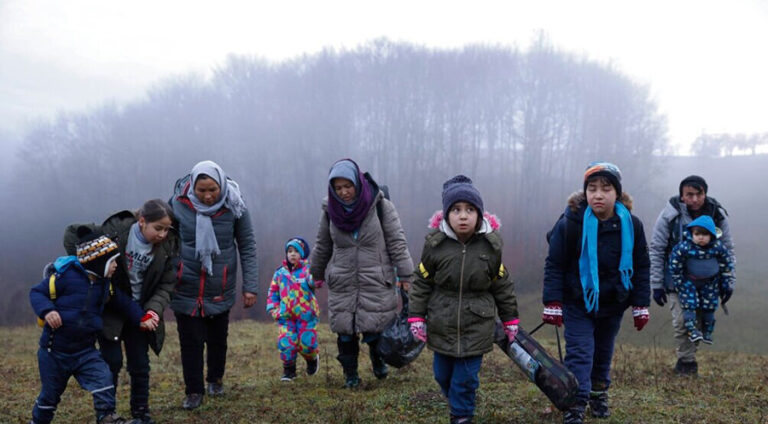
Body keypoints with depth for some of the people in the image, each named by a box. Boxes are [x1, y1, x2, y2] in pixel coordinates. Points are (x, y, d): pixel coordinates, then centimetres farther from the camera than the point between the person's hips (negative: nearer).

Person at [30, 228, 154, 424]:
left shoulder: (104, 284, 3)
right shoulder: (65, 276, -17)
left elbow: (123, 302, 15)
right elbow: (36, 292, -11)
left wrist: (142, 318, 3)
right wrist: (46, 310, -29)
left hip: (85, 350, 4)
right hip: (55, 350, -4)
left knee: (103, 377, -18)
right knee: (50, 395, 11)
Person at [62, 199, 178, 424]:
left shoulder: (167, 246, -11)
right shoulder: (115, 231, -21)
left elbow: (166, 284, -6)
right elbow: (73, 232, -11)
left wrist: (154, 309, -22)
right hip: (109, 311, -3)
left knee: (140, 365, 7)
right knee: (112, 361, -3)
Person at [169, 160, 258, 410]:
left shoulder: (234, 206, -10)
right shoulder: (178, 203, -11)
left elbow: (247, 247, -2)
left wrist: (250, 286, -4)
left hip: (220, 290, 1)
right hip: (186, 288, -1)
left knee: (218, 339, 15)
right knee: (190, 340, 0)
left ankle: (215, 380, 39)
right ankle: (194, 391, 15)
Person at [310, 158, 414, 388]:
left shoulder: (380, 206, -8)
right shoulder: (330, 210, 2)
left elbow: (397, 242, -5)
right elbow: (323, 247, 16)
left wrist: (405, 275, -7)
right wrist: (317, 274, 25)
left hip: (376, 283, -2)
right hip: (342, 284, 3)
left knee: (374, 329, -3)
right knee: (345, 330, 2)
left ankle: (378, 359, 28)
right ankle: (350, 373, 21)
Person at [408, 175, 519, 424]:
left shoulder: (490, 245, -8)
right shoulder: (435, 243, -9)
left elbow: (502, 285, 4)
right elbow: (421, 282, 1)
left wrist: (510, 319, 9)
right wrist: (416, 316, -1)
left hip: (476, 327, -1)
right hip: (441, 326, 2)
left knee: (466, 378, 0)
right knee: (442, 374, 15)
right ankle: (455, 401, 42)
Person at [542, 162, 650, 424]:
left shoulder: (631, 225, -8)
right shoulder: (570, 223, -18)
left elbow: (641, 267, 1)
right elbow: (554, 265, -11)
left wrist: (640, 305, 1)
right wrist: (552, 303, -15)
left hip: (613, 304, 3)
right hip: (578, 303, -3)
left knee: (604, 352, 19)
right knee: (580, 354, -10)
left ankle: (598, 394, 39)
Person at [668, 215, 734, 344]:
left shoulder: (718, 247, -19)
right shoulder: (684, 247, -26)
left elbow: (727, 266, -3)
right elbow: (675, 266, -12)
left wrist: (727, 285, 2)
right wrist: (678, 284, -5)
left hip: (710, 282, 2)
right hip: (689, 280, -2)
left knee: (709, 306, 7)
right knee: (689, 304, -14)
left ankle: (707, 331, 26)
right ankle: (691, 329, -4)